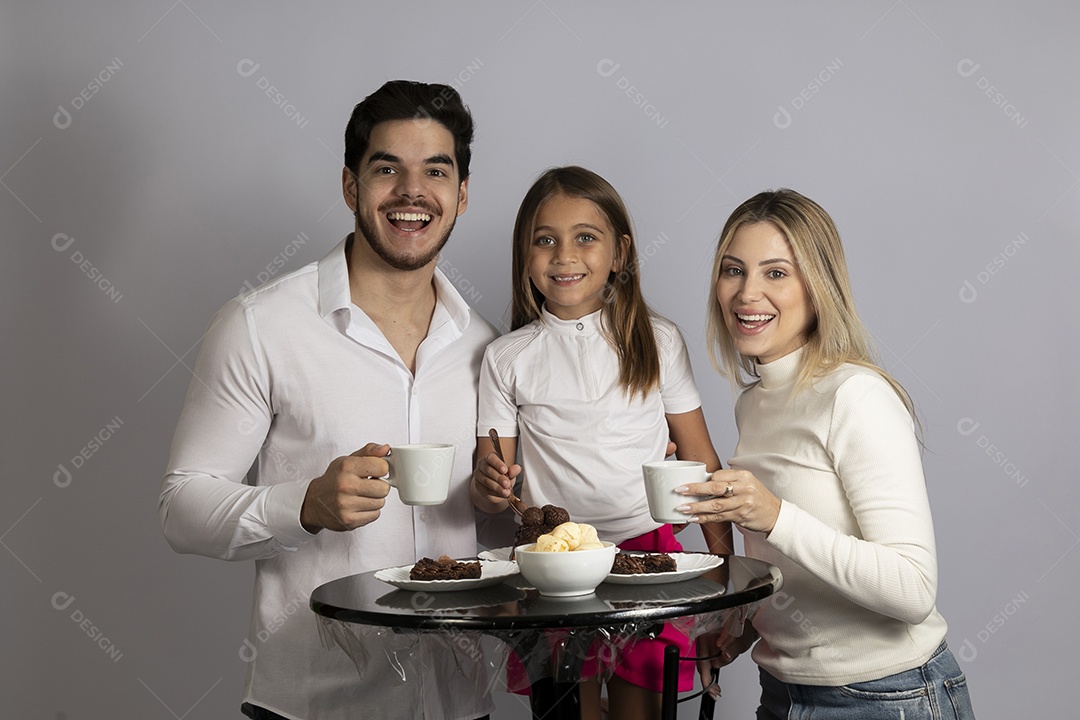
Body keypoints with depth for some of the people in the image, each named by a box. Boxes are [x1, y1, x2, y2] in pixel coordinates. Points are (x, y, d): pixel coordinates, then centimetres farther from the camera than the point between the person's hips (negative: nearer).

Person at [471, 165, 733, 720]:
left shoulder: (657, 341, 2)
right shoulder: (507, 359, 2)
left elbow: (700, 459, 5)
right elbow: (490, 494, 3)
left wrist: (724, 565, 0)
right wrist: (488, 485, -20)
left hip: (647, 553, 0)